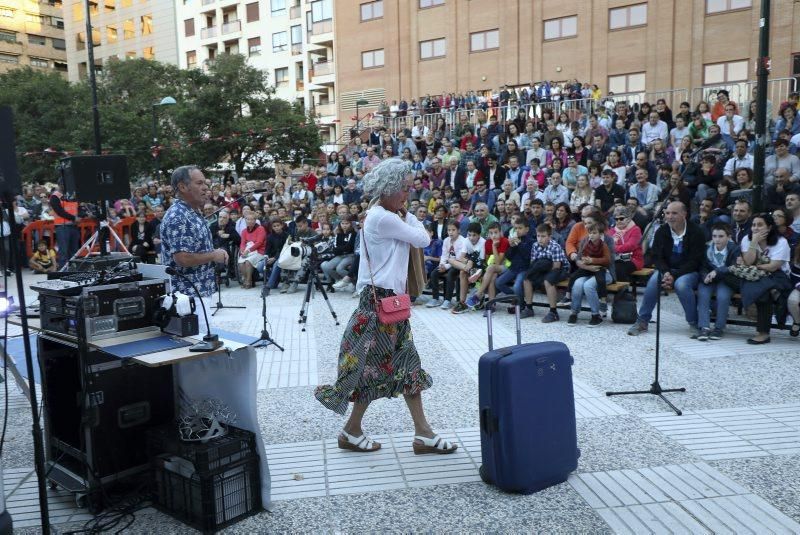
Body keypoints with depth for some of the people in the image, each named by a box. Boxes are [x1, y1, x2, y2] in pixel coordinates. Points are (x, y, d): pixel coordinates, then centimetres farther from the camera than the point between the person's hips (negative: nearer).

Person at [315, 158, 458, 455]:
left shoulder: (382, 216, 14)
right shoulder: (384, 219, -18)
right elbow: (423, 239, -13)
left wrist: (405, 215, 5)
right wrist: (407, 216, 2)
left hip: (390, 298, 10)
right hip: (382, 300, -10)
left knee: (407, 364, 10)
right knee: (377, 366, 1)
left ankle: (423, 434, 16)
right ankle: (351, 431, 18)